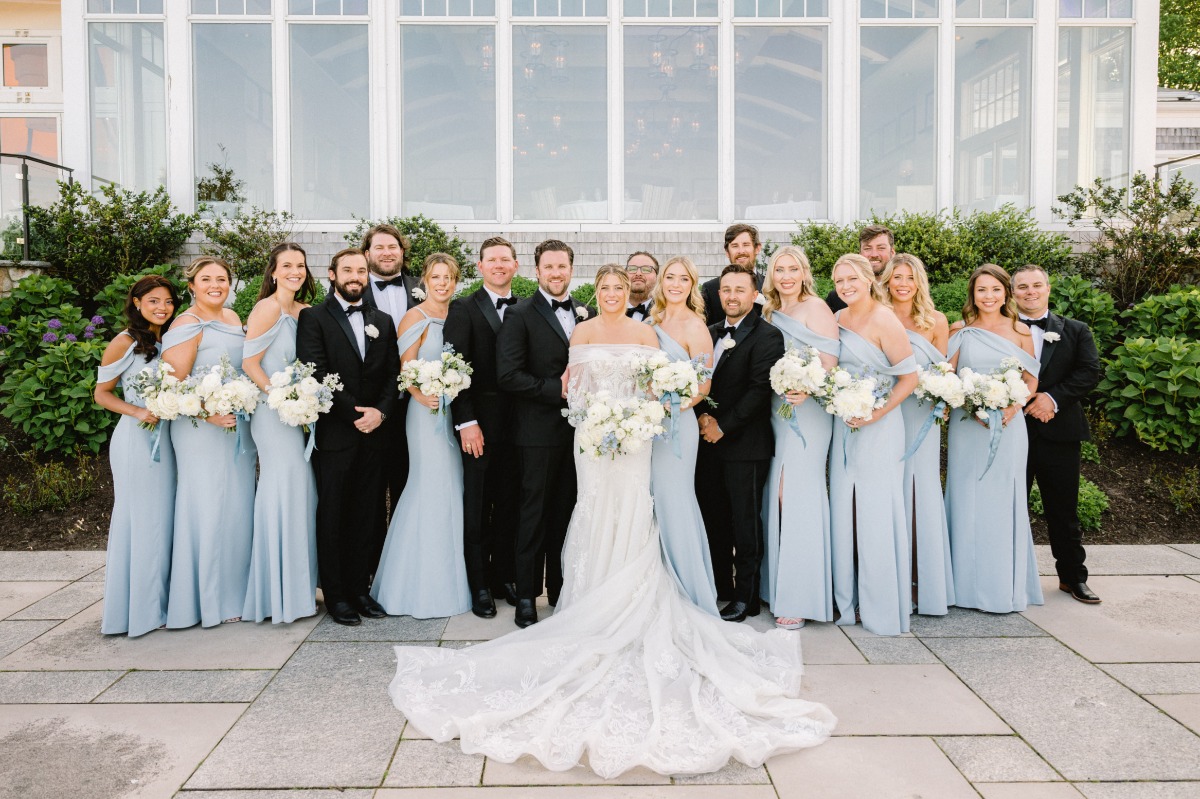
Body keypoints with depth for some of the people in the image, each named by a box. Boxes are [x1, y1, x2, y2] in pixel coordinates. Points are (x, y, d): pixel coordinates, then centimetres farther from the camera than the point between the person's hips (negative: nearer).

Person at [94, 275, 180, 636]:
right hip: (136, 439, -6)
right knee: (140, 521, -1)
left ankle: (157, 603, 22)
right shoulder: (125, 342, -6)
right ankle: (135, 609, 10)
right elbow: (102, 393, -3)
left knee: (164, 520, 10)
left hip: (166, 439, 6)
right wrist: (138, 412, -16)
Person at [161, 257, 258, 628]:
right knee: (208, 509, -2)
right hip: (202, 430, -7)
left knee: (239, 509, 12)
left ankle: (235, 592, 24)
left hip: (239, 428, 8)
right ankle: (208, 598, 10)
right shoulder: (187, 325, -10)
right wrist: (208, 414, -24)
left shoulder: (233, 317, 13)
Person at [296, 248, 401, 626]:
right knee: (332, 518, 5)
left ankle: (359, 588, 20)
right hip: (334, 435, -4)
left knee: (366, 517, 9)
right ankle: (335, 595, 14)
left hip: (373, 435, 4)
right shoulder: (314, 318, 0)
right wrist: (354, 413, -13)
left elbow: (393, 375, 8)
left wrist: (380, 411, -9)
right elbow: (316, 374, -11)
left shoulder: (383, 321, 14)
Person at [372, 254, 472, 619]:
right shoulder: (415, 317, -5)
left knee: (452, 489, 9)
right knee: (433, 488, -6)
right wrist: (422, 395, -26)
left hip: (455, 411, 6)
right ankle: (425, 588, 6)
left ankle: (449, 580, 22)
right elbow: (405, 369, -9)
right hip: (429, 411, -6)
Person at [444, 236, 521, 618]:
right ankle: (479, 586, 14)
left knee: (509, 504, 11)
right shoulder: (463, 309, -1)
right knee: (476, 508, 4)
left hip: (516, 423, 4)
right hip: (480, 422, -3)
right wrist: (466, 422, -15)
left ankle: (503, 575, 25)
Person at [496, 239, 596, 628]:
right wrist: (558, 389, -16)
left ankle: (562, 589, 25)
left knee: (567, 513, 12)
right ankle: (526, 596, 13)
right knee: (535, 515, 3)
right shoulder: (521, 315, -4)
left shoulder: (588, 314, 11)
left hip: (578, 430, 4)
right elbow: (508, 375, -13)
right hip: (539, 431, -4)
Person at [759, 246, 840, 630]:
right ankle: (779, 587, 16)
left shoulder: (815, 308, -4)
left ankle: (801, 597, -2)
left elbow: (829, 362, -13)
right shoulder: (770, 313, 17)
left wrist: (805, 390, -29)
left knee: (798, 494, -8)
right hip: (776, 411, 7)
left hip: (807, 410, -7)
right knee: (777, 497, 6)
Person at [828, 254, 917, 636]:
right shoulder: (837, 319, 10)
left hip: (878, 427, -6)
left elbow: (909, 377, -11)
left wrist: (876, 415, -15)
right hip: (843, 426, 7)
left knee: (876, 512, -1)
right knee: (844, 511, 7)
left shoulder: (884, 321, -11)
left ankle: (882, 607, 11)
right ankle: (849, 601, 18)